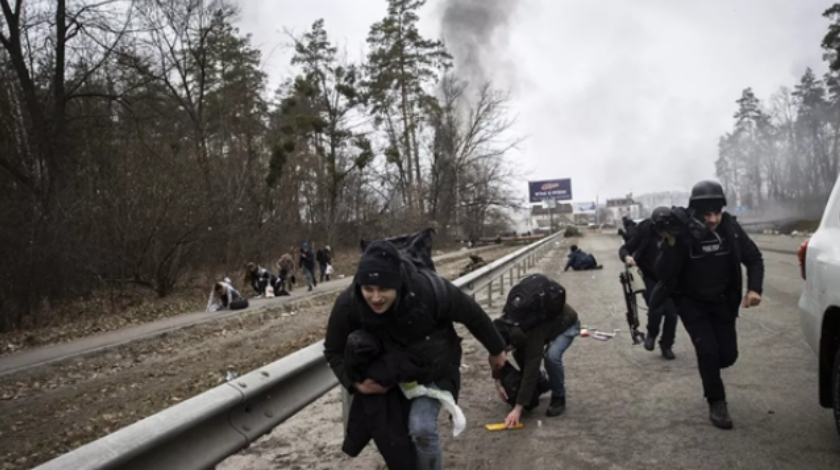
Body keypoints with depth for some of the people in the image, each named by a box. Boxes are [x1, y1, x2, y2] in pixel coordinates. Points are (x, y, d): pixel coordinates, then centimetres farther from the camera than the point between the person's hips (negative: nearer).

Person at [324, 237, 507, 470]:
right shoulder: (348, 304, -28)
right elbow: (334, 351, -8)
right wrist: (356, 383, -23)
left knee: (422, 428, -23)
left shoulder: (429, 289, -36)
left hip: (435, 371, -3)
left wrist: (496, 350, -1)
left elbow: (473, 315, -16)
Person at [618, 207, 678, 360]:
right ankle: (651, 334, 17)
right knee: (656, 309, -15)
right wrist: (627, 257, -36)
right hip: (651, 279, -1)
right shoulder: (644, 231, -19)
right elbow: (624, 248, -14)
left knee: (671, 313, 0)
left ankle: (667, 346, 23)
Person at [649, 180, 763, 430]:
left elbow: (754, 258, -1)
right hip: (692, 302, -3)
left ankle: (708, 368, 39)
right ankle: (717, 403, 6)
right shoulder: (681, 233, -23)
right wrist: (671, 244, -39)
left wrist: (754, 288, -17)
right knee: (707, 351, -14)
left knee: (728, 355, 4)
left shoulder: (730, 228, -14)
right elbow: (663, 274, -25)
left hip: (722, 301, 3)